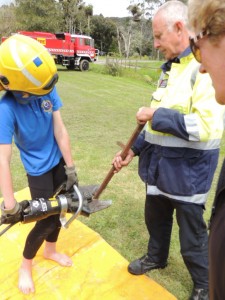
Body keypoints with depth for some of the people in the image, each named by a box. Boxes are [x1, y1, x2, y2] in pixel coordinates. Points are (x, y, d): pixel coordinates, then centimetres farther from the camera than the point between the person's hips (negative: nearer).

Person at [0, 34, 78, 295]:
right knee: (46, 220, 3)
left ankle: (50, 251, 45)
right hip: (38, 170, -4)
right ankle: (25, 266, 32)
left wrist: (70, 168, -9)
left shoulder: (47, 91, -18)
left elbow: (60, 130, -13)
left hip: (58, 160, 5)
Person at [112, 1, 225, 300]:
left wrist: (156, 114, -21)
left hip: (187, 171, -8)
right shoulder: (169, 68, 9)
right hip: (158, 166, 8)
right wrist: (132, 151, 11)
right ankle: (156, 258, 54)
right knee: (155, 219, 26)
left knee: (192, 235, 11)